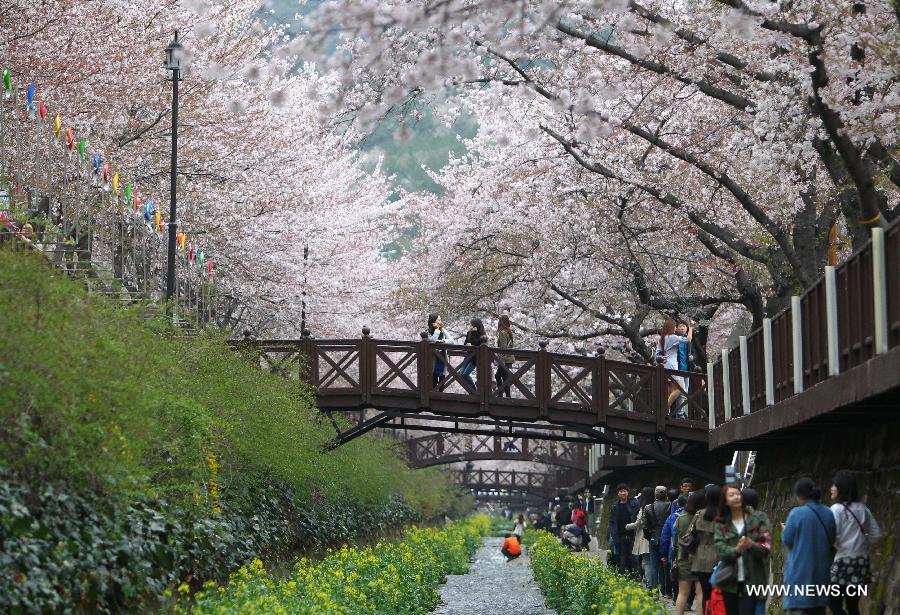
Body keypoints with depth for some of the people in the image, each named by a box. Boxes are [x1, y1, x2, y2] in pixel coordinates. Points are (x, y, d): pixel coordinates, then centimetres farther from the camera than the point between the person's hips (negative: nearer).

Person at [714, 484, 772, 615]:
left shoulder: (758, 519, 3)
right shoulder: (721, 524, 8)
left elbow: (767, 546, -4)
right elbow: (720, 549, -6)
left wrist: (752, 545, -26)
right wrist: (736, 550, -27)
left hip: (751, 579, -3)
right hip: (730, 579, 3)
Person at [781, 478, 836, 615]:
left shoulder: (796, 513, -14)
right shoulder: (828, 514, 3)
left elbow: (787, 540, -7)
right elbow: (831, 540, 12)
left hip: (801, 571, -5)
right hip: (822, 571, 5)